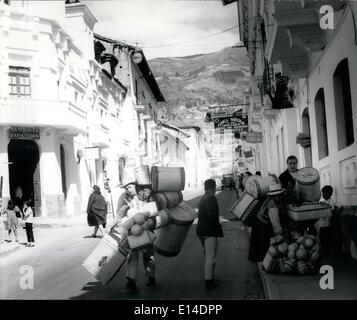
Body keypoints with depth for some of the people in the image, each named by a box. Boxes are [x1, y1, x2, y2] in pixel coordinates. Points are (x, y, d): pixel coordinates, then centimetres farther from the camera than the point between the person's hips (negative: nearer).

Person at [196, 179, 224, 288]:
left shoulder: (203, 199, 11)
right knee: (211, 256, -2)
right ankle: (209, 280, 2)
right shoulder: (211, 198, -17)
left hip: (201, 230, 9)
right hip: (210, 231, -9)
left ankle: (209, 276, 30)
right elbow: (212, 216, -25)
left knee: (207, 255, 21)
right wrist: (217, 223, -9)